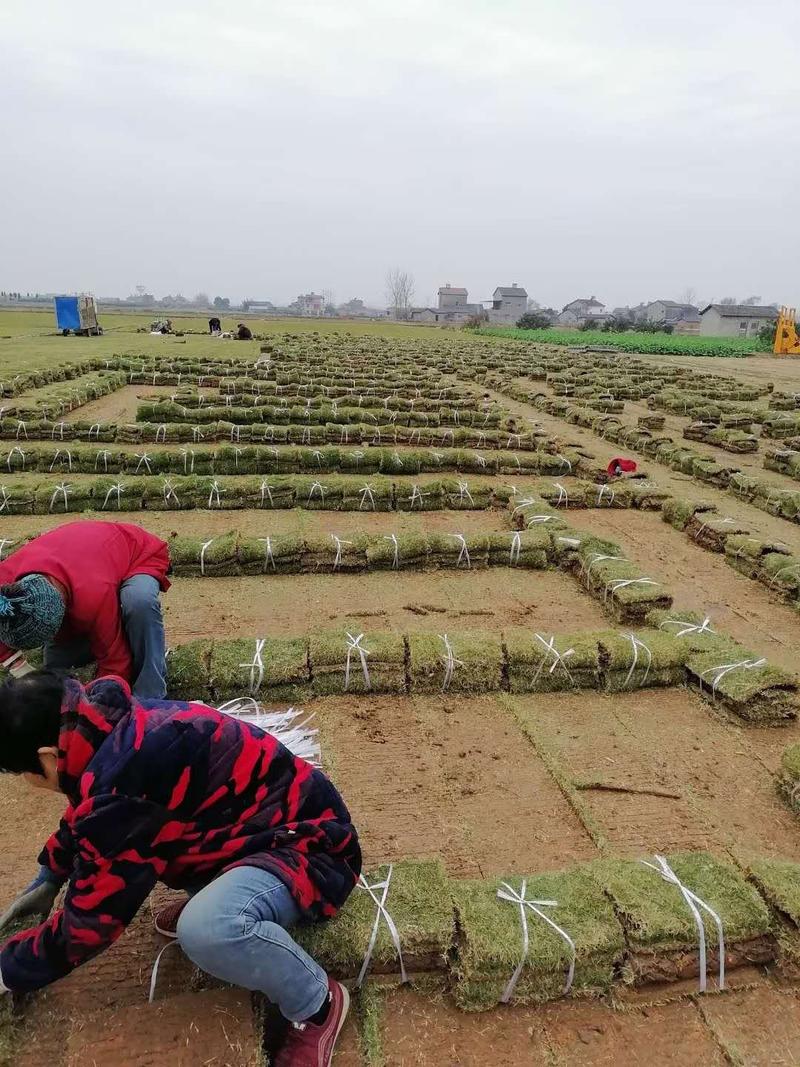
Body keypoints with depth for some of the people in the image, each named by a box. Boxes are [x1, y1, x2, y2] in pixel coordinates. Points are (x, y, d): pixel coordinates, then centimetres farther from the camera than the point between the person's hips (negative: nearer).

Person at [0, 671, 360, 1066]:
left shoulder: (121, 784, -30)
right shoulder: (117, 727, -2)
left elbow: (89, 919, -17)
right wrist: (48, 878, 29)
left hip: (309, 847, -9)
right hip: (262, 826, 9)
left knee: (206, 929, -35)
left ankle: (316, 1005, -7)